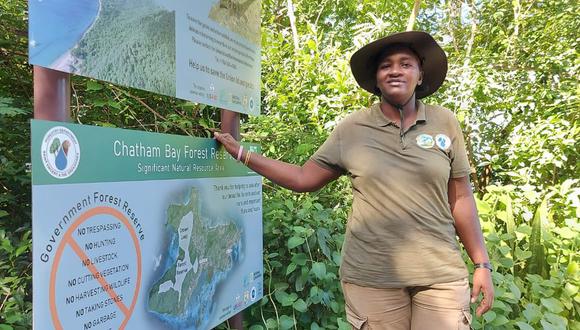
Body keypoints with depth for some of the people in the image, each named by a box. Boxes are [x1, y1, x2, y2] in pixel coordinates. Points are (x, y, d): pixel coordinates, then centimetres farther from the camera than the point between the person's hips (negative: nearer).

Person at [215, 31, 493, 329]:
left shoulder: (445, 123, 0)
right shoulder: (352, 128, -2)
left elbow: (460, 198, 4)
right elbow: (303, 178, 3)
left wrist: (482, 264, 3)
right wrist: (241, 154, 1)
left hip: (440, 275, 1)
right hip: (371, 277, -1)